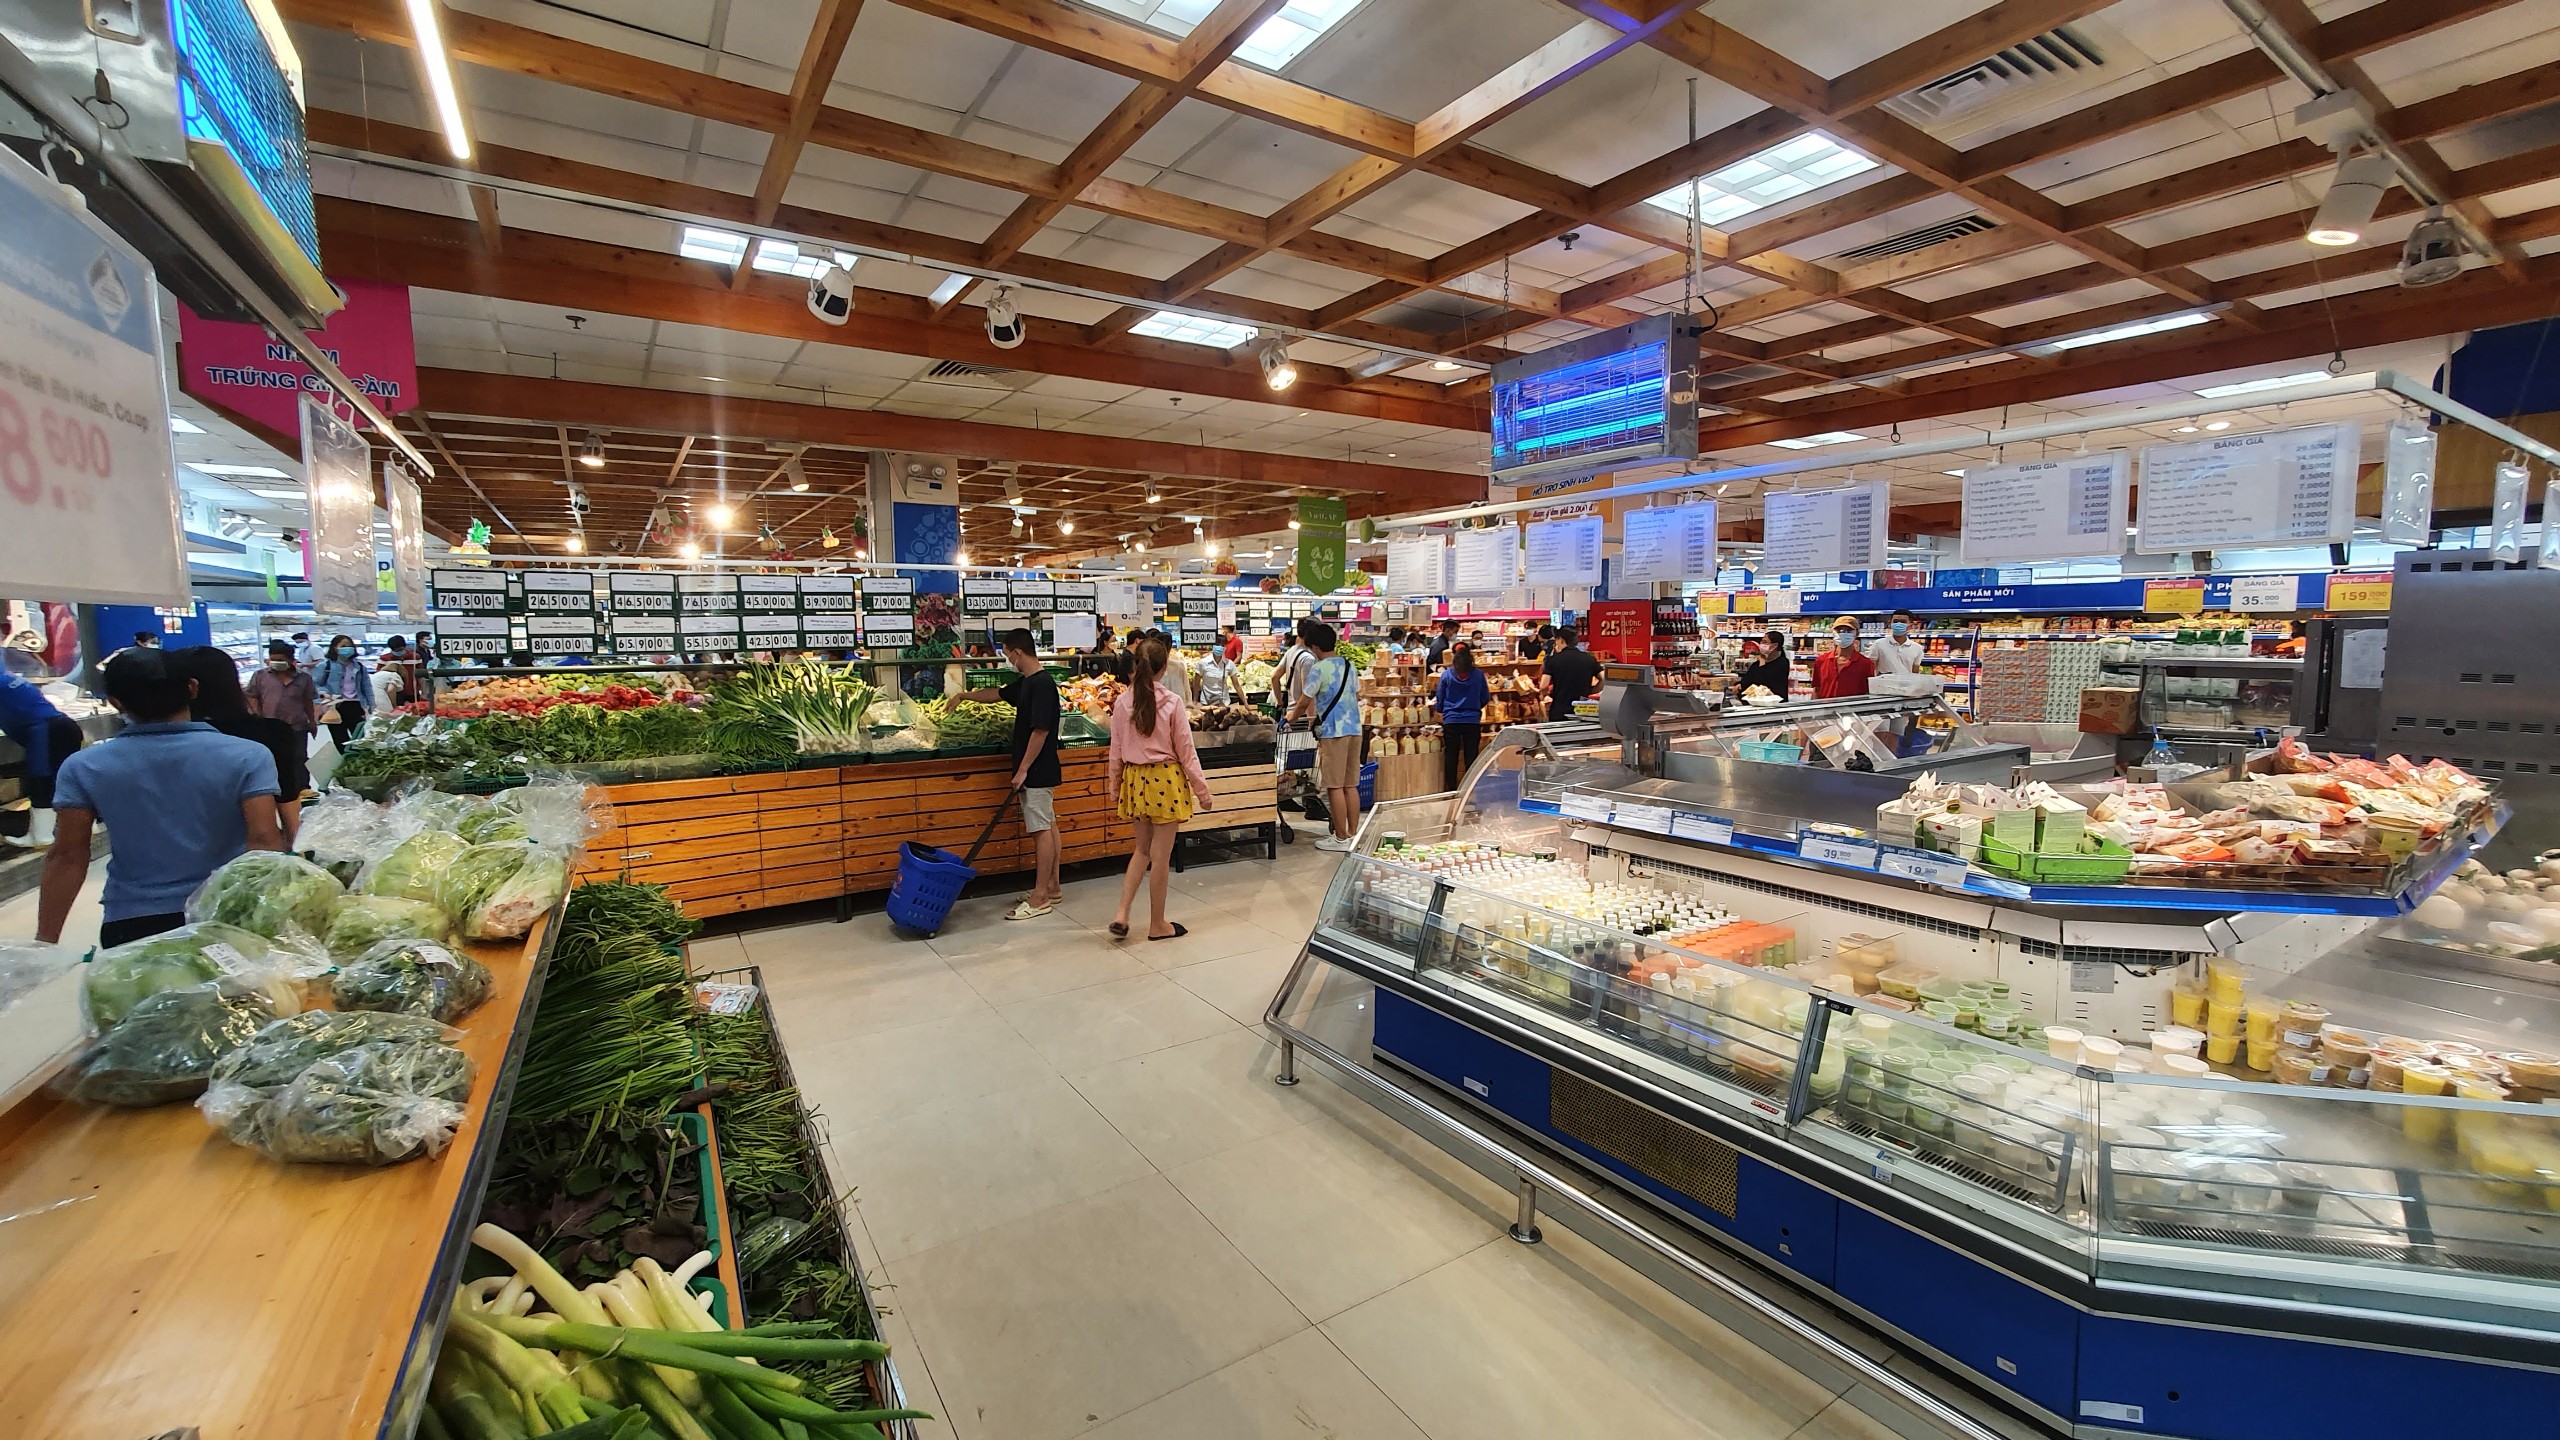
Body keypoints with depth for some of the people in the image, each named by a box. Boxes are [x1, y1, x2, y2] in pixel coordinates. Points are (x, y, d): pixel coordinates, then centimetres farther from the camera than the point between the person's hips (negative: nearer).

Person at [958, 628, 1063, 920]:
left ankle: (1040, 899, 1)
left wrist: (1023, 769, -18)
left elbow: (1041, 730, -22)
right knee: (1047, 826, 13)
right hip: (1040, 771, 10)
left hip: (1037, 771, -10)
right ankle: (1052, 888, 22)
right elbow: (998, 693, 29)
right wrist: (964, 696, 38)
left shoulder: (1042, 685, -19)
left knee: (1042, 830, -4)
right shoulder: (1025, 682, 11)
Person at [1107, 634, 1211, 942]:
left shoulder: (1122, 702, -3)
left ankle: (1122, 914, 12)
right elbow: (1186, 752, -7)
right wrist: (1202, 790, 1)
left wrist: (1115, 789, 16)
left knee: (1142, 850, 21)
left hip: (1135, 779, 4)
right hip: (1166, 779, -4)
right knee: (1161, 856, 7)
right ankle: (1157, 925, 20)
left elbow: (1116, 752, 4)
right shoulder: (1172, 703, -13)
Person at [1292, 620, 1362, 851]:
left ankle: (1341, 838, 3)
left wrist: (1294, 718, 13)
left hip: (1333, 731, -7)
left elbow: (1304, 701, -8)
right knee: (1351, 785, 11)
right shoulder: (1350, 665, 12)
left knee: (1335, 786, -1)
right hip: (1354, 728, 7)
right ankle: (1354, 834, 16)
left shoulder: (1319, 669, -10)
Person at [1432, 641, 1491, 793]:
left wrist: (1439, 708, 25)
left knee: (1451, 758, 9)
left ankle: (1451, 790, 15)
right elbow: (1486, 698, 6)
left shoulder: (1446, 675, -7)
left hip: (1451, 721, 0)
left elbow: (1439, 700, 3)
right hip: (1472, 721, 1)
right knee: (1471, 757, 9)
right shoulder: (1478, 675, -6)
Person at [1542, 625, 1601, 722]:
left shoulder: (1553, 660, -4)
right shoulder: (1589, 659, 5)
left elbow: (1544, 687, -10)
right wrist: (1590, 693, 14)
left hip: (1559, 714, -3)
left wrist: (1548, 695, 10)